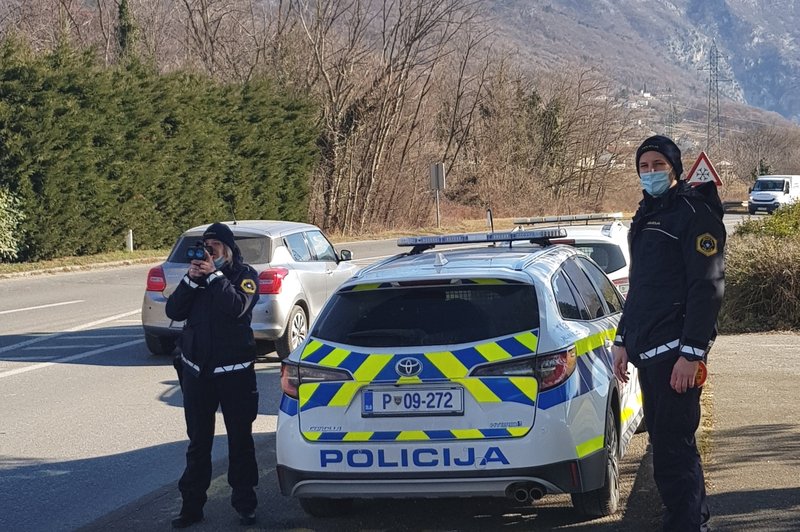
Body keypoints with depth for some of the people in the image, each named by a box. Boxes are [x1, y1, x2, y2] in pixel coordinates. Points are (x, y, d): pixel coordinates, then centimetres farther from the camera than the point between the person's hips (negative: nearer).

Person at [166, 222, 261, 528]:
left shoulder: (244, 275, -3)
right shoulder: (197, 274, 8)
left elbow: (237, 306, -22)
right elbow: (174, 311, -2)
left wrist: (214, 275, -19)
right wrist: (191, 279, -13)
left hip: (234, 371, -3)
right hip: (196, 371, 3)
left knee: (240, 441, 6)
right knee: (198, 442, 9)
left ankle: (245, 504, 15)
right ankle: (192, 505, 14)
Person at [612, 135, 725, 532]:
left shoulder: (694, 213, -10)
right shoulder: (647, 214, 18)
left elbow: (708, 288, -17)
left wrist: (692, 352, -22)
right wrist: (623, 340, 21)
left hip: (674, 351, -9)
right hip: (647, 350, 9)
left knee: (673, 447, -10)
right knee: (664, 439, 15)